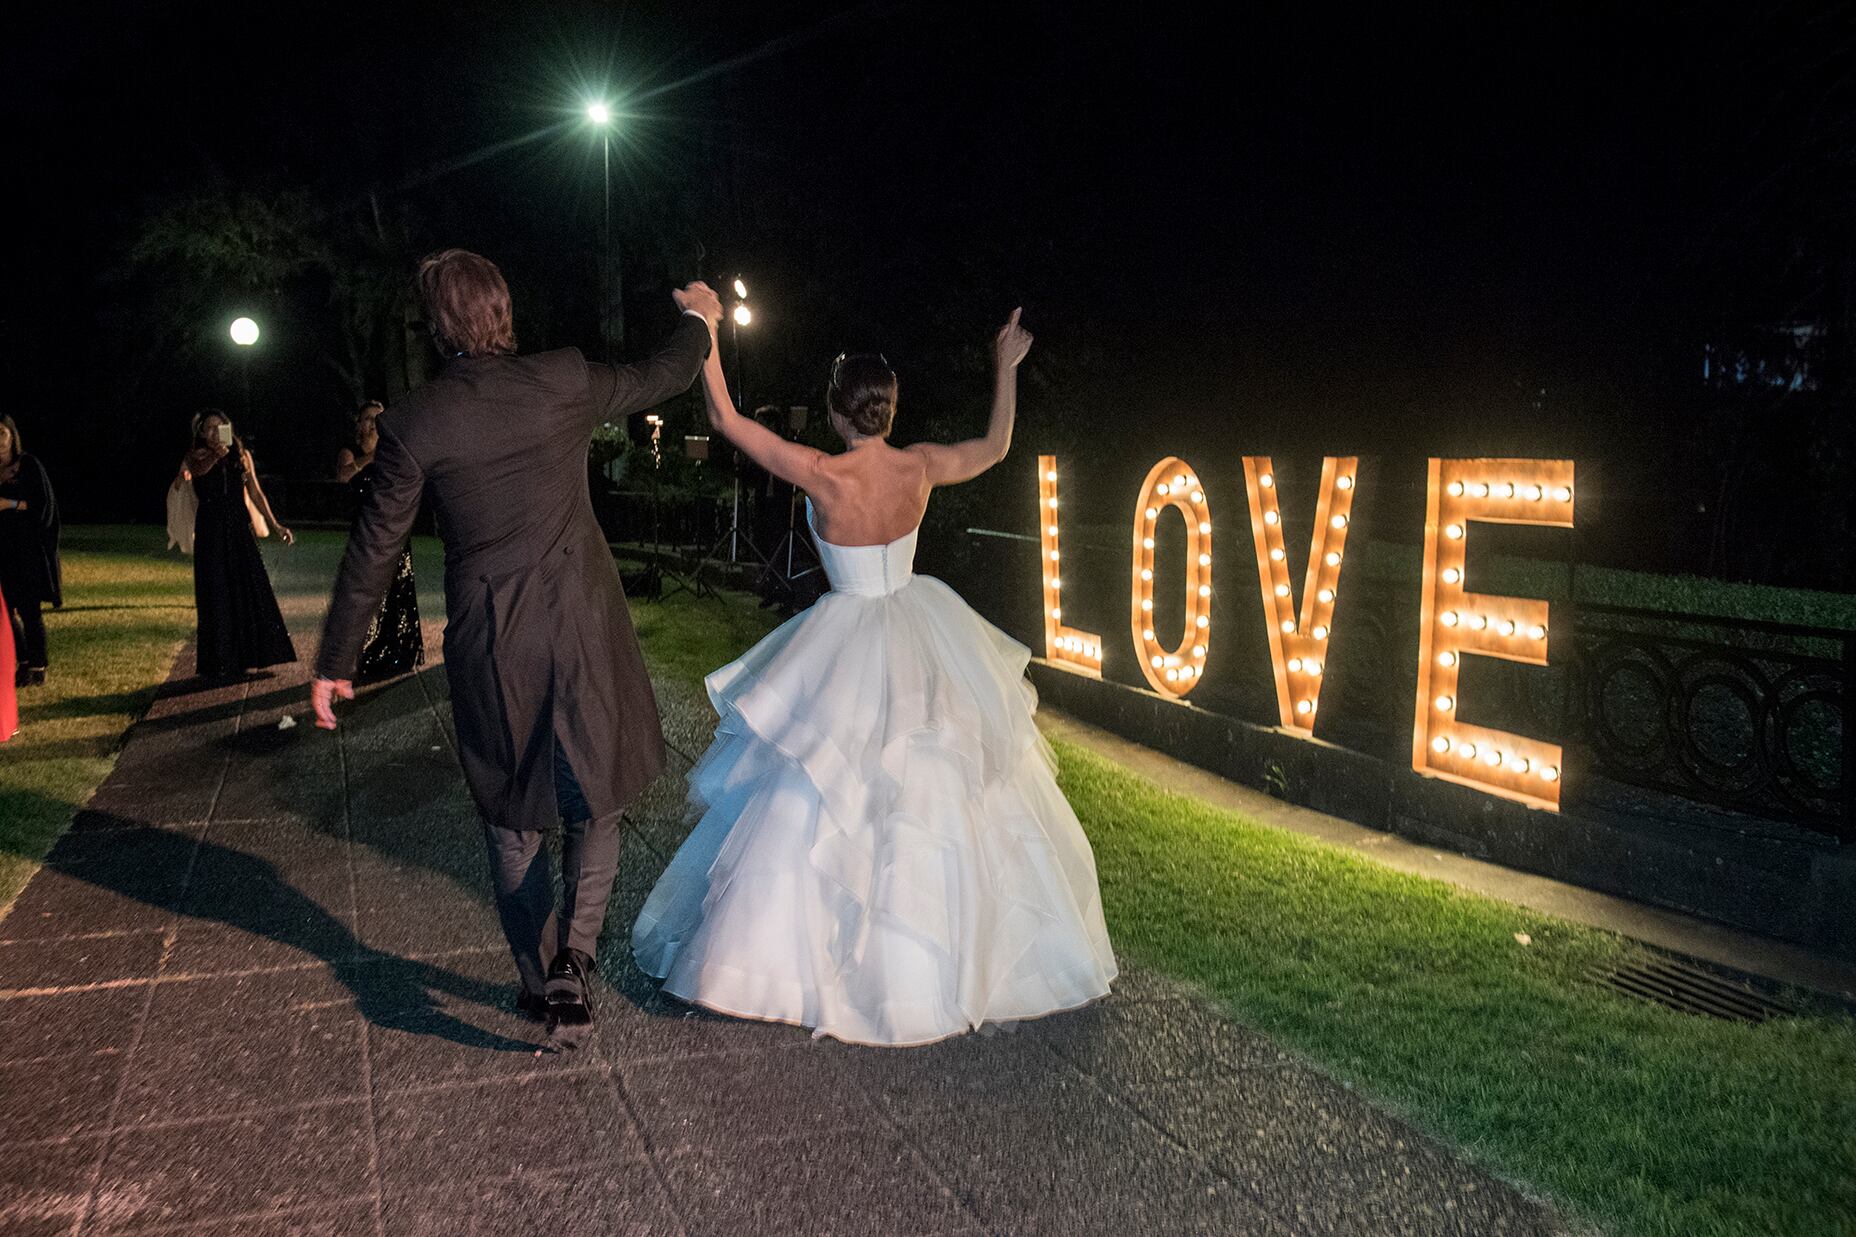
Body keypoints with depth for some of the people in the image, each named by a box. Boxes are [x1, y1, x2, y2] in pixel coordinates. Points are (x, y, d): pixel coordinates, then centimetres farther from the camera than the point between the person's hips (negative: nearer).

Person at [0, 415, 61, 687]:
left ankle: (37, 668, 5)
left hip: (27, 551, -5)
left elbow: (44, 504, -6)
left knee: (29, 609, -4)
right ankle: (25, 662, 20)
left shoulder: (29, 465, -4)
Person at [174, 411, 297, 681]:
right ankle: (218, 662, 6)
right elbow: (197, 470, -20)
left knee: (251, 590, -2)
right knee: (216, 595, -1)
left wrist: (275, 524, 7)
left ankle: (251, 657, 7)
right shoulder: (198, 456, 3)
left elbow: (255, 493, 13)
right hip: (211, 532, -2)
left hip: (238, 528, 2)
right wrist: (215, 455, -38)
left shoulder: (241, 455, 11)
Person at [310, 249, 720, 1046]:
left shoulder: (414, 422, -9)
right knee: (595, 801, 16)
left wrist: (333, 664, 8)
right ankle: (572, 960, -1)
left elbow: (373, 551, -3)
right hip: (584, 629, 0)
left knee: (512, 819, 16)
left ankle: (537, 980, 25)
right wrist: (700, 320, 34)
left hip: (489, 647, 0)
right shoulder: (566, 382, -7)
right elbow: (659, 380, 12)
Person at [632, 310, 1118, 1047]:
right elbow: (996, 446, 12)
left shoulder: (824, 477, -20)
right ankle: (954, 953, 33)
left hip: (851, 652, -5)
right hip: (924, 642, 5)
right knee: (943, 797, 16)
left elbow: (725, 420, -15)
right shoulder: (921, 466, -8)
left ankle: (796, 959, 16)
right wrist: (1006, 369, 23)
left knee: (819, 805, 6)